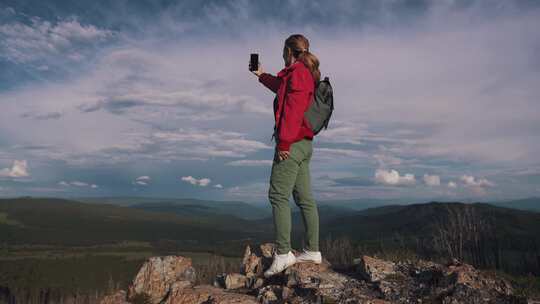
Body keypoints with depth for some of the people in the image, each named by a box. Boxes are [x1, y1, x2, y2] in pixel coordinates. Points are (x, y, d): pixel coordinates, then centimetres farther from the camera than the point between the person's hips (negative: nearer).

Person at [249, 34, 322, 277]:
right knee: (305, 198, 10)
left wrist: (284, 142, -21)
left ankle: (283, 254, -7)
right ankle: (312, 251, 16)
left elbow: (293, 109, -20)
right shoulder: (307, 74, 22)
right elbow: (281, 87, 42)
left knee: (278, 196, -8)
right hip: (304, 143, 10)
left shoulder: (297, 72, -9)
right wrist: (261, 75, 54)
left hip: (292, 143, -10)